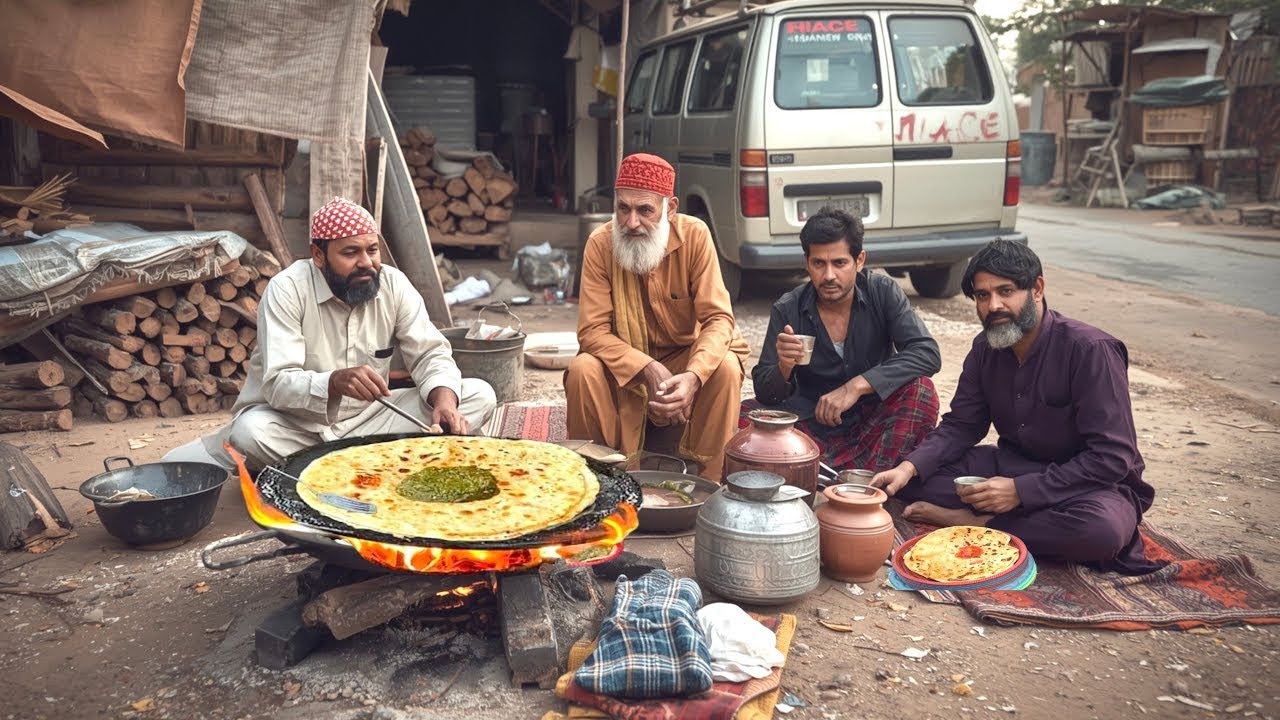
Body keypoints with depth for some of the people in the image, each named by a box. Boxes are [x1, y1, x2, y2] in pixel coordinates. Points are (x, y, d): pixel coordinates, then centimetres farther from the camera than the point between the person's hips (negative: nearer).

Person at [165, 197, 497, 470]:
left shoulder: (394, 285, -5)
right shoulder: (286, 290, -17)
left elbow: (431, 354, -4)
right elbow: (278, 384, -25)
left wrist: (444, 398, -27)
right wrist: (336, 382, -46)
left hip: (366, 419, 5)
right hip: (294, 426, -4)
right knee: (250, 433, -40)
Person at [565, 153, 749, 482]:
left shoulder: (695, 235, -16)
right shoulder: (600, 243, -15)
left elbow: (718, 318, -19)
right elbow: (593, 330, -17)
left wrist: (693, 376, -37)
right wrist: (647, 370, -32)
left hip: (686, 356, 0)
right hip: (624, 363, 0)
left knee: (726, 368, -29)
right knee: (582, 371, -29)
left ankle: (708, 482, -13)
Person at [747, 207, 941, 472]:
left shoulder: (883, 293, -9)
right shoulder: (787, 310, -8)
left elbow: (928, 354, -21)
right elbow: (764, 393, -6)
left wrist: (857, 386, -31)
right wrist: (783, 368, -31)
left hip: (872, 424, 0)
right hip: (812, 425, 1)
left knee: (921, 391, -29)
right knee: (741, 418, -25)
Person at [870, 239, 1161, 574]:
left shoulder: (1090, 350, -22)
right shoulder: (986, 348, 0)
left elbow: (1113, 458, -24)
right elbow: (960, 426, 4)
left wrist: (1020, 491, -28)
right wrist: (910, 467, -17)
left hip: (1089, 481, -5)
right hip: (1012, 466, 5)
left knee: (1103, 528, -41)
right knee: (910, 478, -13)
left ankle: (975, 522, -21)